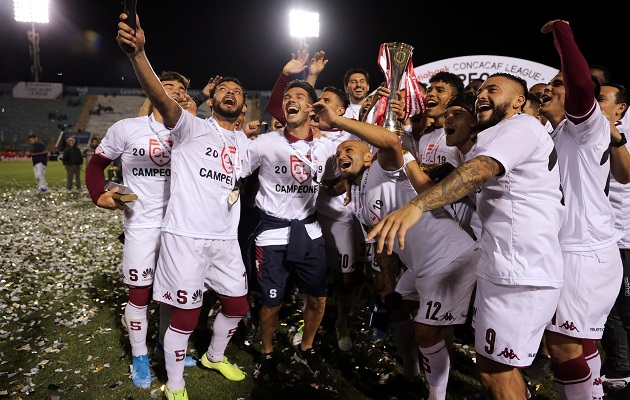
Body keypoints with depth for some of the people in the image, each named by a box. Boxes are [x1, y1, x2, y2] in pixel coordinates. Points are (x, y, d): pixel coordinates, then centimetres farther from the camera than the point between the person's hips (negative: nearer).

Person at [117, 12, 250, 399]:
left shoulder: (245, 142, 14)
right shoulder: (193, 127, -4)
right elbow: (162, 99, -24)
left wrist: (239, 190, 7)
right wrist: (138, 53, -40)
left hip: (226, 238, 6)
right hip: (186, 235, -6)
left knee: (237, 305, 15)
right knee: (185, 315, 1)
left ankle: (215, 356, 42)